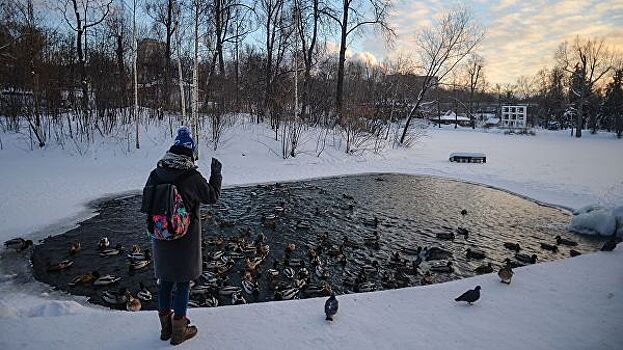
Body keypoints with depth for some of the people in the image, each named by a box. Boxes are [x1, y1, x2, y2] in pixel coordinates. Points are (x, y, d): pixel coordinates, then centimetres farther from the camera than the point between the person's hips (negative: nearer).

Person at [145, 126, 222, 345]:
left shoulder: (156, 174, -5)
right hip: (185, 241, -5)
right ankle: (179, 331, 23)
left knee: (165, 281, 19)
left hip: (161, 238, 5)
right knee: (183, 283, 10)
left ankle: (166, 327, 34)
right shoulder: (192, 177, -20)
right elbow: (212, 196, -6)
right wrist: (216, 173, 7)